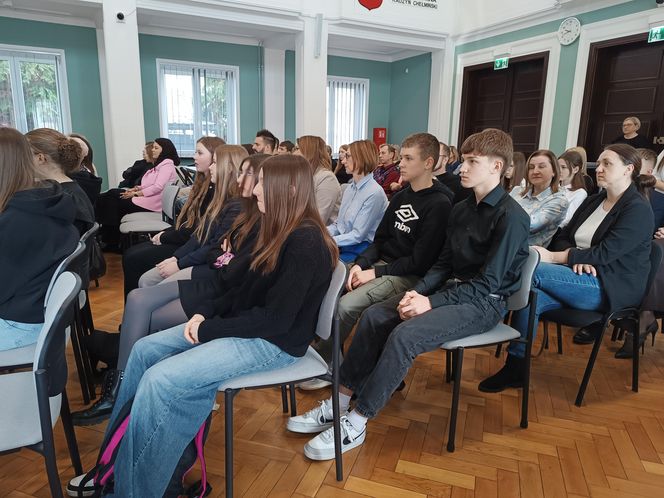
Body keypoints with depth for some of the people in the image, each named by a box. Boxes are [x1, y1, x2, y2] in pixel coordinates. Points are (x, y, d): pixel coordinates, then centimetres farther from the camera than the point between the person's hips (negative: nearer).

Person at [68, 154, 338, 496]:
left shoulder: (305, 243, -22)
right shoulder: (281, 231, 7)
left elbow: (275, 319, -24)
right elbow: (246, 290, 12)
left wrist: (207, 330, -16)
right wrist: (206, 316, -2)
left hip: (274, 343, -10)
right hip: (244, 327, 10)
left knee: (159, 380, -20)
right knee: (145, 350, 4)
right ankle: (116, 463, 14)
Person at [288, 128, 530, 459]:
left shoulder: (511, 217, -14)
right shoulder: (461, 209, 11)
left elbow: (488, 282, -19)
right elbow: (444, 263, 11)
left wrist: (432, 302, -22)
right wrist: (418, 291, -7)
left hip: (485, 303, -8)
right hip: (451, 290, 8)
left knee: (404, 335, -29)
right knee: (373, 316, -10)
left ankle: (356, 424, -16)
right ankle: (340, 402, -4)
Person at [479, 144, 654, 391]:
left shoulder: (639, 209, -7)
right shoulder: (593, 201, 17)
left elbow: (604, 253, -18)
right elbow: (563, 238, 12)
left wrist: (551, 257, -22)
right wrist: (575, 258, -12)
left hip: (612, 288, -6)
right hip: (581, 279, 6)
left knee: (532, 269, -29)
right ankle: (516, 368, -21)